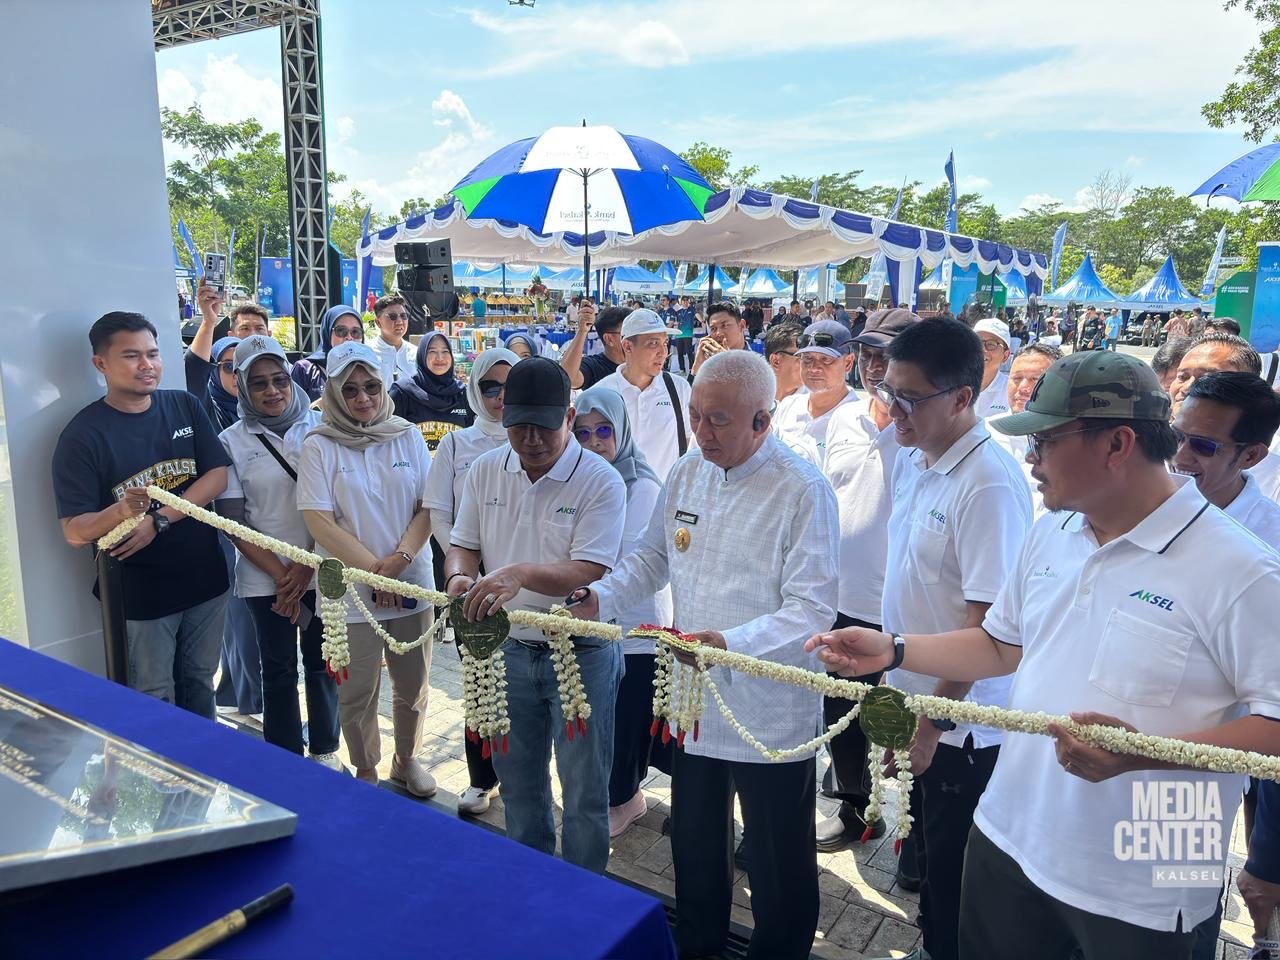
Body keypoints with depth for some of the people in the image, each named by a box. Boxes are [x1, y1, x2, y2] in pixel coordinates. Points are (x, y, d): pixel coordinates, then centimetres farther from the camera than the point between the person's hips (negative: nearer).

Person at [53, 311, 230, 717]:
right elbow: (75, 532, -13)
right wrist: (121, 511, -35)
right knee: (155, 700, 8)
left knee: (200, 683, 19)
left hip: (205, 578, 4)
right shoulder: (82, 435, -11)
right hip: (142, 592, -3)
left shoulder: (185, 406, 1)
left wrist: (158, 520, -18)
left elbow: (218, 475, -5)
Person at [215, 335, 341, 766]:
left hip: (321, 570, 1)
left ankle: (325, 750, 30)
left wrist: (307, 564, -8)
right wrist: (280, 573, -9)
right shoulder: (232, 441, -2)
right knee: (278, 669, 10)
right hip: (265, 577, 0)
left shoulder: (318, 427, -2)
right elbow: (233, 521, -3)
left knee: (322, 662, 11)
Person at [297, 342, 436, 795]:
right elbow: (319, 522, -10)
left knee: (413, 685, 14)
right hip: (350, 590, -2)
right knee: (357, 692, 8)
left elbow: (429, 507, 1)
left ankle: (406, 758, 37)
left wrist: (400, 559, -14)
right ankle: (366, 771, 30)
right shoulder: (318, 446, -4)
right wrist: (374, 569, -15)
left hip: (411, 582, 3)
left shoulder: (407, 436, 3)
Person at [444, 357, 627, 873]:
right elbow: (463, 545, 8)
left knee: (584, 791, 9)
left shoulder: (601, 481, -16)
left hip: (581, 652, -5)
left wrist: (522, 572, -37)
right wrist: (459, 576, -15)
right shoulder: (485, 470, 1)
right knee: (518, 782, 21)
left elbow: (589, 574, -22)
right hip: (510, 648, 5)